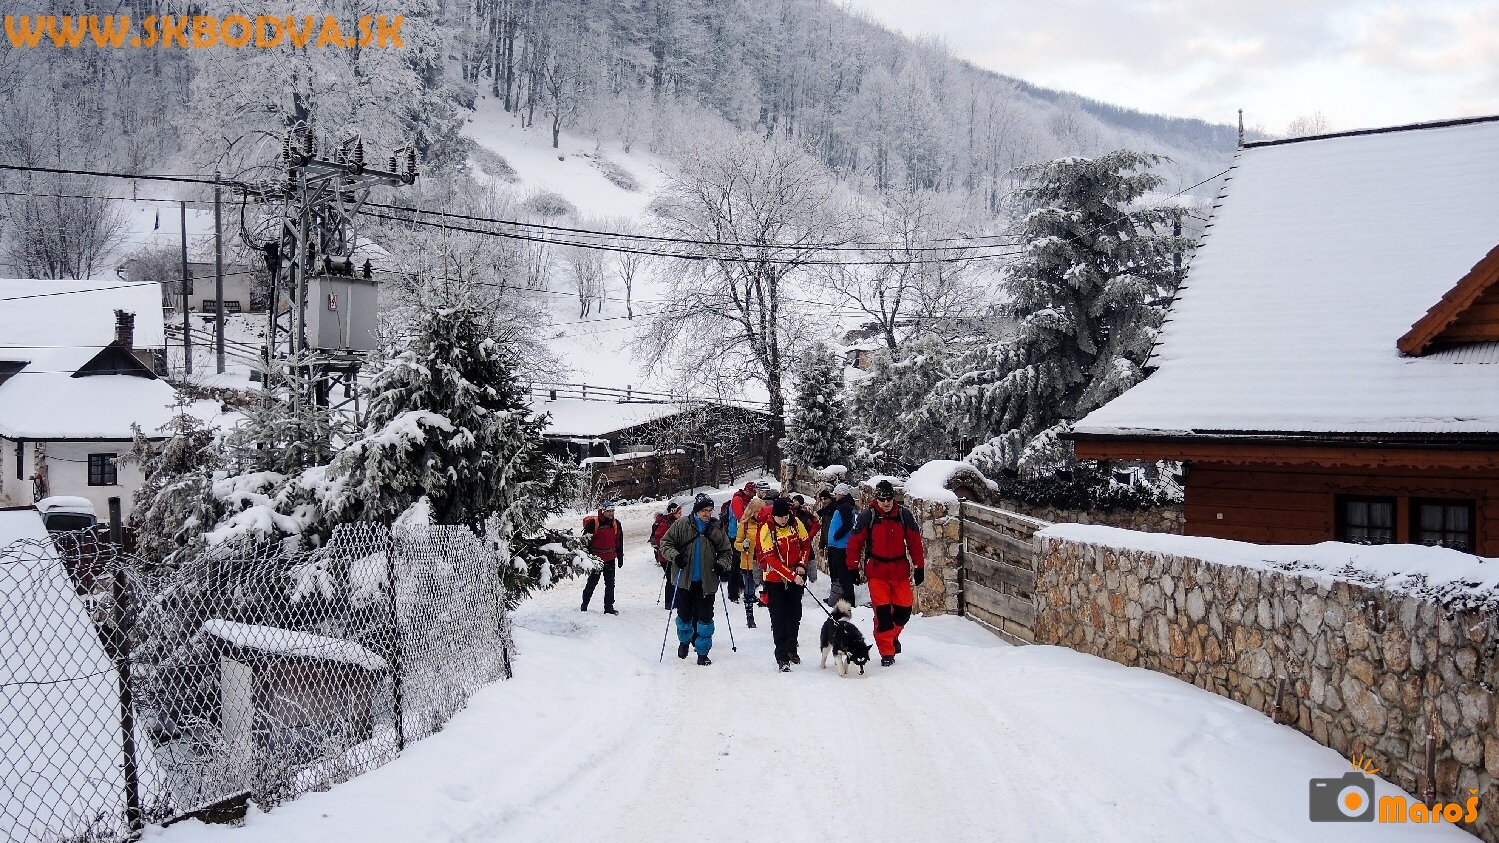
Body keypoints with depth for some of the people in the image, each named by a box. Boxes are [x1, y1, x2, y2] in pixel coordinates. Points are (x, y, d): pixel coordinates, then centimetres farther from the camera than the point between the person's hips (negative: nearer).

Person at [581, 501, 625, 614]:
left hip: (610, 559, 4)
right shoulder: (593, 523, -11)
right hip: (596, 558, -4)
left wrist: (620, 558, 13)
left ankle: (609, 608, 11)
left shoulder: (616, 524, 5)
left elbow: (619, 543, 14)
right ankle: (584, 605, 19)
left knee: (610, 584, 5)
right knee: (592, 582, 3)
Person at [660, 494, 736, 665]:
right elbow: (665, 542, 1)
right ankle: (684, 640, 42)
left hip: (707, 582, 0)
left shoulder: (717, 528, 2)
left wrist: (722, 565, -9)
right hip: (684, 580, 0)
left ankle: (703, 652, 9)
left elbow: (727, 551, 10)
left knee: (704, 618, -2)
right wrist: (674, 555, -16)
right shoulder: (682, 525, -3)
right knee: (684, 615, 14)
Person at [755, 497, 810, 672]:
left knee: (795, 615, 14)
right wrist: (792, 576, -26)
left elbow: (805, 544, 9)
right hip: (775, 579, -4)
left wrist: (802, 565, -5)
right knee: (779, 618, -5)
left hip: (796, 577, 4)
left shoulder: (796, 524, -7)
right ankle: (782, 657, -1)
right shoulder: (767, 529, -19)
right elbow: (771, 558, -22)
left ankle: (791, 649, 31)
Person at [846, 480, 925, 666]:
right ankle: (886, 652, 5)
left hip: (900, 571, 2)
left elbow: (914, 541, 4)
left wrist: (919, 567, 3)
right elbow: (855, 543, -3)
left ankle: (892, 635, 37)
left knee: (904, 608, 6)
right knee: (882, 612, -5)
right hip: (877, 572, -2)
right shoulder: (867, 517, -7)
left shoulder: (904, 515, -1)